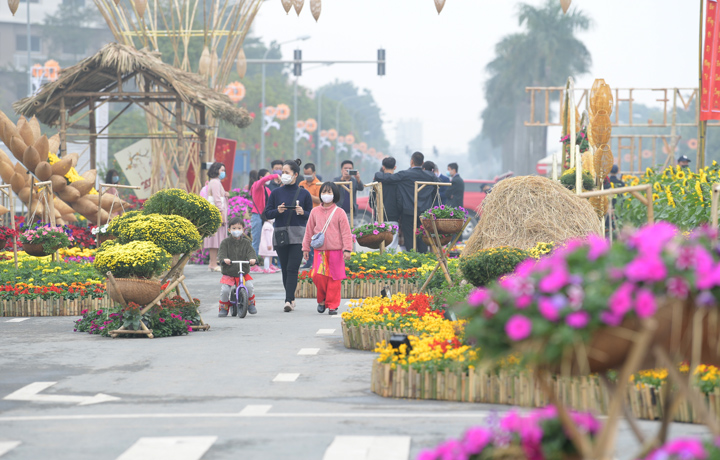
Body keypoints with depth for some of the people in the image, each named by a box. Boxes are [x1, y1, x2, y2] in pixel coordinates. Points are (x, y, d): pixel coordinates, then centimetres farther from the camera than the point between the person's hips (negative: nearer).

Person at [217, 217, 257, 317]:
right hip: (228, 273, -1)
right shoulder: (225, 242, 3)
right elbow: (221, 253, -10)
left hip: (243, 272, 1)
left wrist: (253, 259, -30)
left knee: (249, 286, -20)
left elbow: (251, 252, -6)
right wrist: (224, 259, -34)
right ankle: (223, 308, 5)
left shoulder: (246, 243, 7)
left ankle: (251, 303, 7)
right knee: (224, 290, -18)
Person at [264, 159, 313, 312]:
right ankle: (291, 299, 18)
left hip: (298, 235, -2)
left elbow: (311, 214, 8)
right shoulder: (276, 193, 8)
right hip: (280, 233, 3)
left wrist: (302, 212, -13)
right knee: (285, 269, 6)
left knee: (292, 268, -12)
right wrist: (277, 211, -11)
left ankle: (288, 301, -18)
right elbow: (267, 213, 8)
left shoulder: (304, 193, 5)